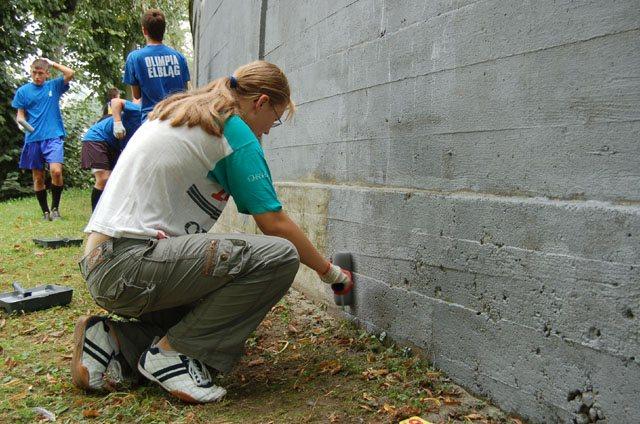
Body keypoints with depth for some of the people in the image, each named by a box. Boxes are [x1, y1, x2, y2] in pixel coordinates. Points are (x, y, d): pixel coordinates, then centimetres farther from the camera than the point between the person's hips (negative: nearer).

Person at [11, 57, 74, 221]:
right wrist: (21, 122, -13)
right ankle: (45, 212, 18)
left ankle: (55, 208, -3)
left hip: (53, 136, -2)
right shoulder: (23, 91, 8)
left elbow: (70, 74, -6)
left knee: (56, 171, -21)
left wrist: (52, 63, 3)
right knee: (38, 178, 5)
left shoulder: (54, 86, 7)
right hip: (33, 139, 2)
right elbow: (20, 114, 8)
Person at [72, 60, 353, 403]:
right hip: (128, 265, -10)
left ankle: (116, 339, 9)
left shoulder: (181, 110, 19)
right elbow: (275, 224, -9)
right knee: (279, 256, -19)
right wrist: (330, 271, 5)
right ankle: (171, 351, -10)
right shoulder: (235, 131, -8)